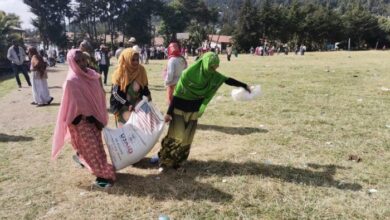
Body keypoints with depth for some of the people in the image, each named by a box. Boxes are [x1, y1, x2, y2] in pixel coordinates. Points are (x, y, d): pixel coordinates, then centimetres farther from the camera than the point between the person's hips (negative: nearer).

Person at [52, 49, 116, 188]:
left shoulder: (92, 74, 0)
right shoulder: (71, 81, -20)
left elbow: (100, 95, 6)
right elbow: (78, 105, -17)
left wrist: (101, 117, 2)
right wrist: (93, 119, -13)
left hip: (94, 117, 7)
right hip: (82, 120, -7)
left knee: (97, 146, 18)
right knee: (91, 148, 2)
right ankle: (103, 175, 12)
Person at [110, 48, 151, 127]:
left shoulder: (141, 71, -1)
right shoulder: (120, 73, -10)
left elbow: (145, 88, 8)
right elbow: (116, 93, -14)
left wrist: (148, 97, -8)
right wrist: (128, 104, -21)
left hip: (137, 104, 4)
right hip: (122, 106, -4)